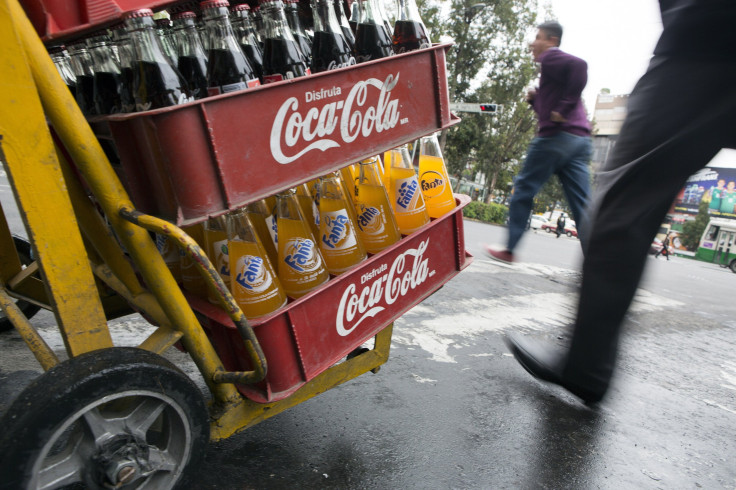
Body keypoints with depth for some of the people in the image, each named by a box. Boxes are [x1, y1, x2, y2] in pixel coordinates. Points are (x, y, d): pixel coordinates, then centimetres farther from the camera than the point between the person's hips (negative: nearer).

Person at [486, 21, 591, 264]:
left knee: (523, 189, 1)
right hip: (580, 139, 9)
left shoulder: (550, 57, 1)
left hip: (556, 136, -9)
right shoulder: (563, 66, 29)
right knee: (582, 204, 2)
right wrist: (536, 99, 14)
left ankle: (509, 250, 5)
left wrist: (565, 106, -20)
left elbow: (580, 65, -20)